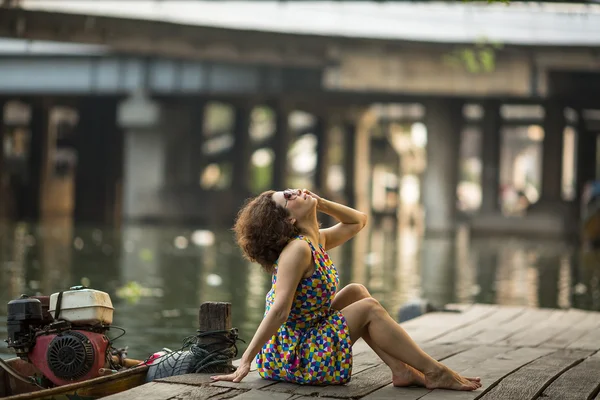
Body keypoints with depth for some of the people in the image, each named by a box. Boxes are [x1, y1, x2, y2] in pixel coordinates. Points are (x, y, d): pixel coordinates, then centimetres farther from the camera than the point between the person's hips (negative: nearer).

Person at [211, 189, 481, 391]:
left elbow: (358, 220, 21)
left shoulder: (318, 241, 7)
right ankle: (434, 373, 1)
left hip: (301, 342, 10)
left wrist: (320, 203, 7)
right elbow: (279, 311, -27)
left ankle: (401, 370, 3)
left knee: (356, 292, 10)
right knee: (369, 308, -5)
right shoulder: (297, 249, -21)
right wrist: (245, 362, -31)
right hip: (289, 356, -10)